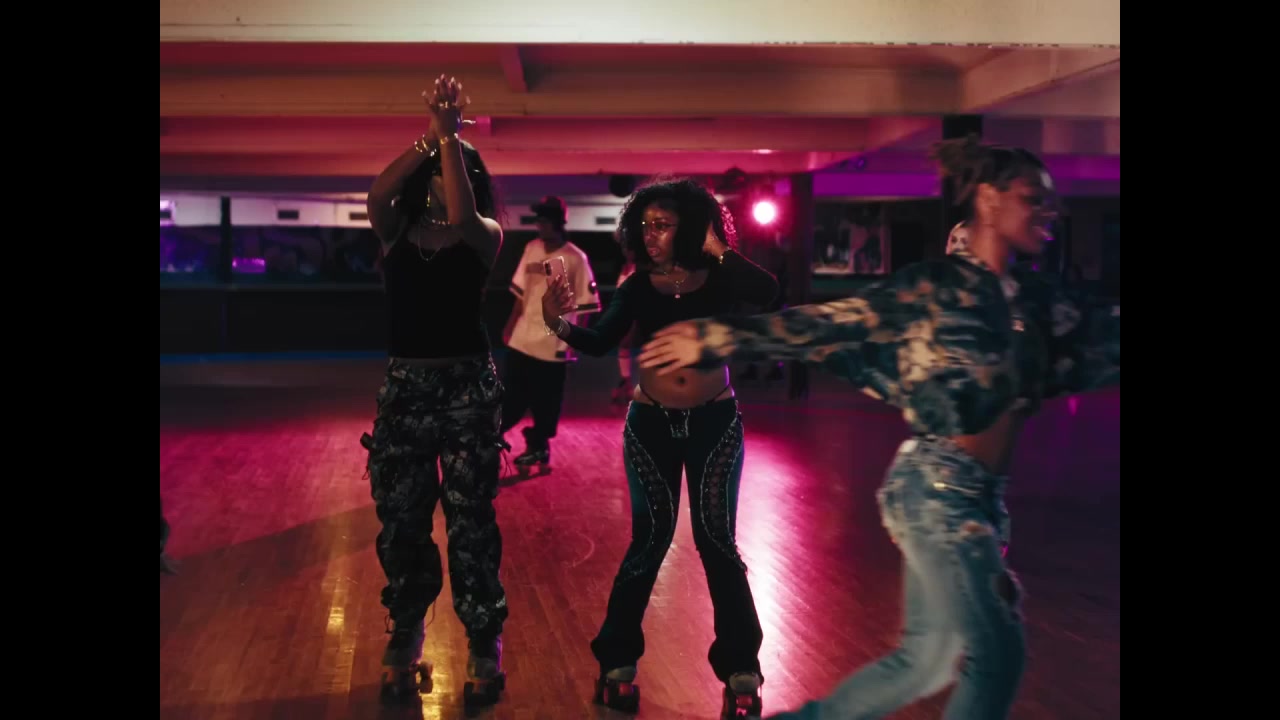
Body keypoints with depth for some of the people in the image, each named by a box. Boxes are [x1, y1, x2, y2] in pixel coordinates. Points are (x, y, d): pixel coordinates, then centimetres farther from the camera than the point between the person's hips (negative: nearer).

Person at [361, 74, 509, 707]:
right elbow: (376, 193, -17)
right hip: (403, 383, 3)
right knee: (400, 518, 10)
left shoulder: (486, 236, -1)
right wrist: (429, 135, -23)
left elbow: (462, 215, -25)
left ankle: (485, 646, 11)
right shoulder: (397, 230, 6)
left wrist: (450, 137, -23)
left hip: (467, 386, -3)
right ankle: (404, 637, 29)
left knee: (470, 520, 0)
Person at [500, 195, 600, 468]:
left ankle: (539, 446, 23)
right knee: (509, 398, 13)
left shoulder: (575, 258, -13)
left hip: (553, 345, -5)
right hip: (521, 339, 5)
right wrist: (510, 326, 13)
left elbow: (584, 304, -10)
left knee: (545, 403, 7)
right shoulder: (531, 249, 4)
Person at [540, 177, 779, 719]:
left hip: (715, 423, -1)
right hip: (651, 425, 1)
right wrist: (561, 324, -30)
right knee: (650, 540, 2)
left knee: (717, 540, 2)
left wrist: (718, 251, -21)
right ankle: (618, 660, 17)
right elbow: (600, 342, -12)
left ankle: (740, 669, 13)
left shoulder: (720, 280, -6)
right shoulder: (639, 286, -3)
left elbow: (767, 293, -25)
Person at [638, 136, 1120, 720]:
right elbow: (822, 326, -12)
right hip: (937, 487, -8)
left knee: (928, 657, 14)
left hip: (983, 495, 8)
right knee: (996, 654, -4)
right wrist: (717, 340, -15)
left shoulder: (1034, 297, 10)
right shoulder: (934, 287, -11)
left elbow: (1097, 343, 19)